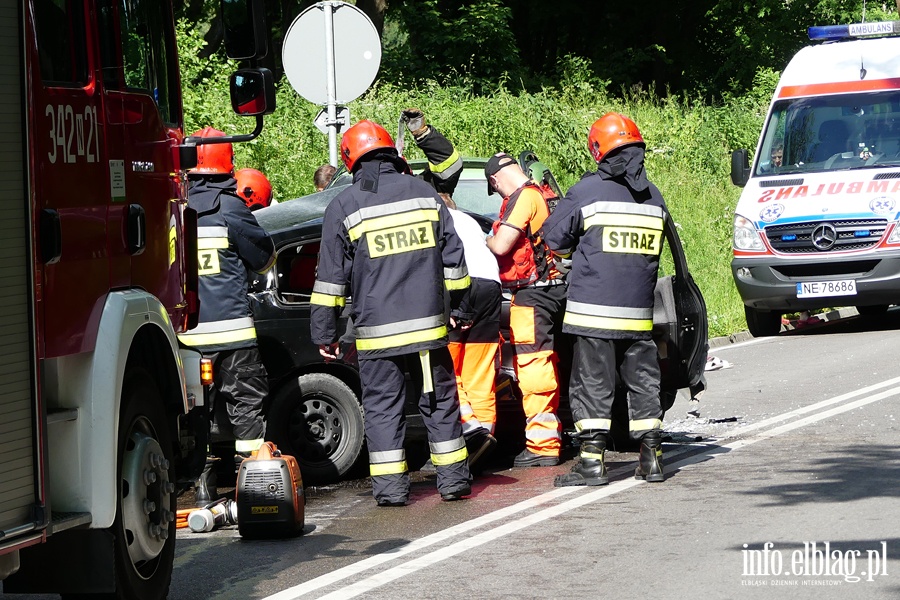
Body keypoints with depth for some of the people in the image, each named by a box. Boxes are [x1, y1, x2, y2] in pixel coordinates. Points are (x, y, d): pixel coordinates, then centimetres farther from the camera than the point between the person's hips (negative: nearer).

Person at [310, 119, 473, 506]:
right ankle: (453, 480, 13)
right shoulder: (424, 193, 6)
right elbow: (453, 258, 11)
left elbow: (331, 278, -2)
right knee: (439, 401, 11)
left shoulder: (344, 206, -3)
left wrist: (324, 333, 4)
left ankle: (390, 486, 0)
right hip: (429, 324, 3)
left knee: (382, 406, 4)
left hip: (376, 331, -3)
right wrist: (459, 309, 21)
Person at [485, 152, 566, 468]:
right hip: (551, 290, 10)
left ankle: (541, 447, -9)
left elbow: (501, 246, -18)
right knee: (545, 368, 15)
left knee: (532, 369, -8)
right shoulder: (541, 195, 15)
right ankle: (551, 441, 22)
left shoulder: (523, 197, -14)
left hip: (531, 293, -10)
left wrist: (487, 240, 2)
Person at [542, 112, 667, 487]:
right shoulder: (654, 198, 9)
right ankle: (651, 458, 13)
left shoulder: (586, 192, -8)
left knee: (592, 384, -1)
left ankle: (592, 461, -5)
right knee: (642, 381, 12)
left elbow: (553, 238, -1)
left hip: (594, 309, -5)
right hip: (639, 311, 5)